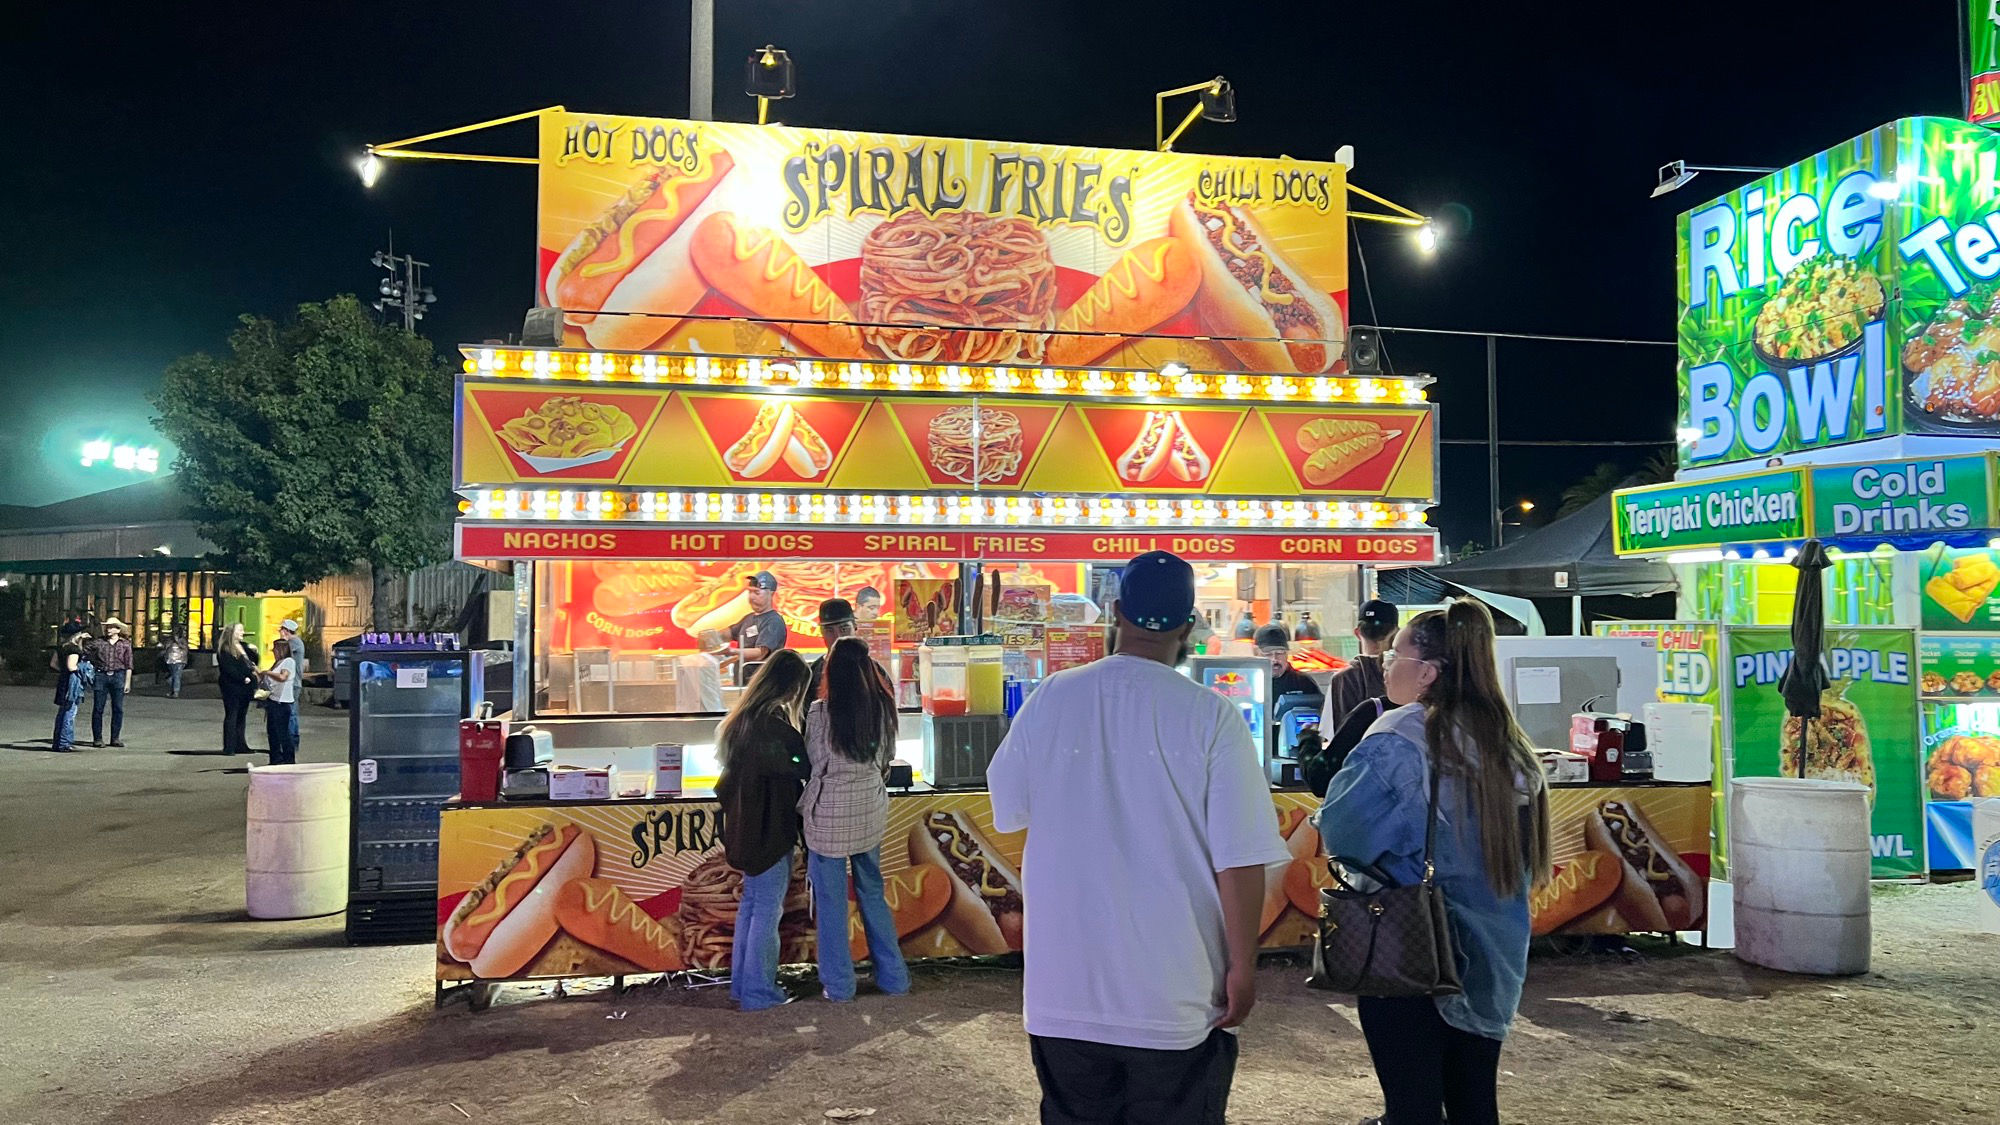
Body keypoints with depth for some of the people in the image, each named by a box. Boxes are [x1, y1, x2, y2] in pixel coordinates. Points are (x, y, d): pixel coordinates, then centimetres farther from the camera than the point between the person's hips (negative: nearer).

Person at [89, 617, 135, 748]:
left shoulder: (125, 644, 7)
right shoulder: (98, 644, 7)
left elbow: (128, 665, 7)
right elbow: (91, 661, 10)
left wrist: (127, 682, 3)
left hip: (118, 676, 0)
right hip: (101, 676, 0)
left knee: (118, 709, 2)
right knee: (98, 708, 0)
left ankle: (115, 738, 10)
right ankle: (97, 738, 6)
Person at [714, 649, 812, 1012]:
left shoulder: (744, 716, 7)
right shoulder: (773, 721, -22)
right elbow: (803, 762, -19)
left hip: (747, 824, 9)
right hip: (769, 828, -9)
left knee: (752, 902, 18)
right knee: (768, 908, 1)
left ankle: (741, 982, 26)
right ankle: (758, 992, 9)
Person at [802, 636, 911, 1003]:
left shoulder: (820, 711, -15)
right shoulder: (883, 707, -4)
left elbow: (815, 762, -4)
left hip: (829, 812, -4)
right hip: (871, 810, 4)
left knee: (831, 900, 8)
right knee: (873, 891, 17)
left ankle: (839, 984, 15)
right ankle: (894, 976, 22)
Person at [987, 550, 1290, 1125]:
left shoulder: (1050, 699, -5)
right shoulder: (1212, 716, -13)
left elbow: (1008, 811, 8)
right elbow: (1240, 859, -14)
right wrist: (1242, 968, -3)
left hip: (1061, 987, 2)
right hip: (1175, 994, -2)